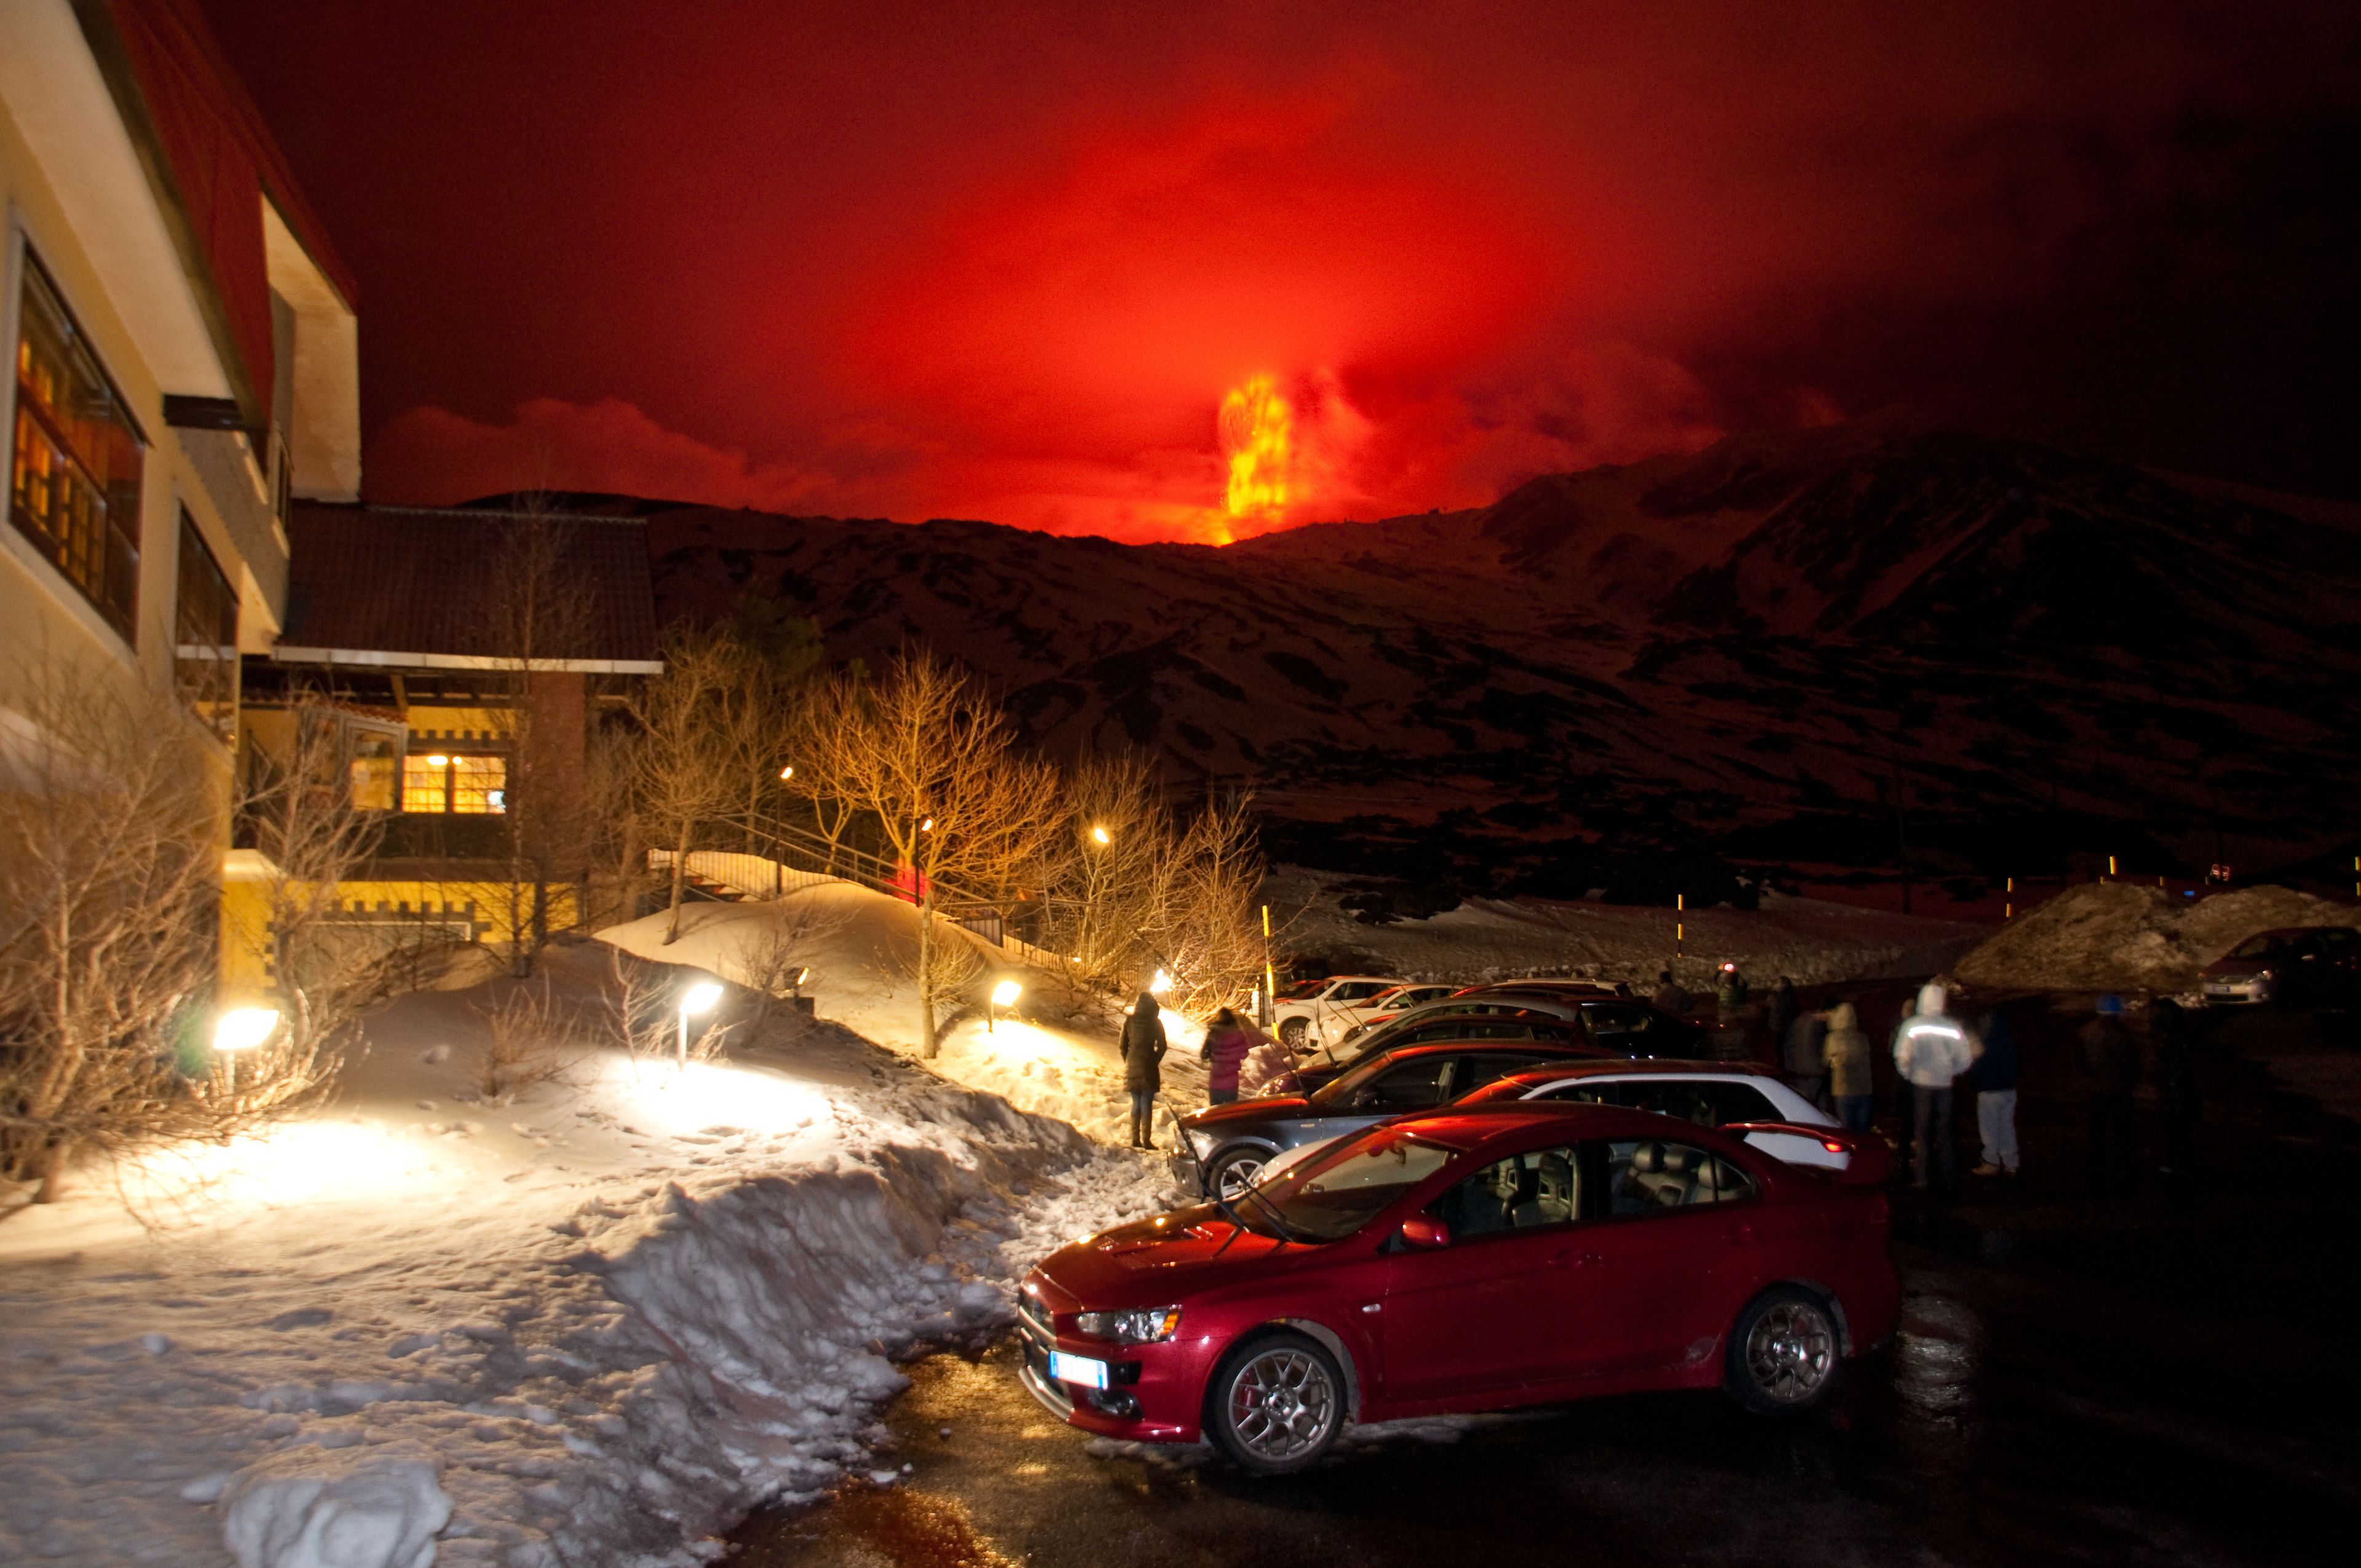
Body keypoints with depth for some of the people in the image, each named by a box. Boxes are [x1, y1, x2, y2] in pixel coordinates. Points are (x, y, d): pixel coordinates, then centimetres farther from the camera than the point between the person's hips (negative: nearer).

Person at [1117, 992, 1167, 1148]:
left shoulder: (1129, 1021, 2)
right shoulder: (1155, 1022, -4)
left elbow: (1122, 1045, 4)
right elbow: (1162, 1046, -3)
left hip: (1132, 1067, 3)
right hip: (1148, 1066, -3)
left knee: (1136, 1103, 13)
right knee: (1147, 1105, 0)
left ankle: (1135, 1139, 12)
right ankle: (1147, 1140, -3)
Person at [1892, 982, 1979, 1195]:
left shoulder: (1911, 1026, -7)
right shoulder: (1952, 1028, -1)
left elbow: (1903, 1057, -13)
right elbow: (1965, 1059, 2)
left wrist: (1907, 1074, 5)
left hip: (1920, 1084, -2)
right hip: (1945, 1085, 2)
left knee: (1921, 1134, 5)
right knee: (1943, 1133, 11)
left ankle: (1923, 1179, 3)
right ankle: (1944, 1179, 12)